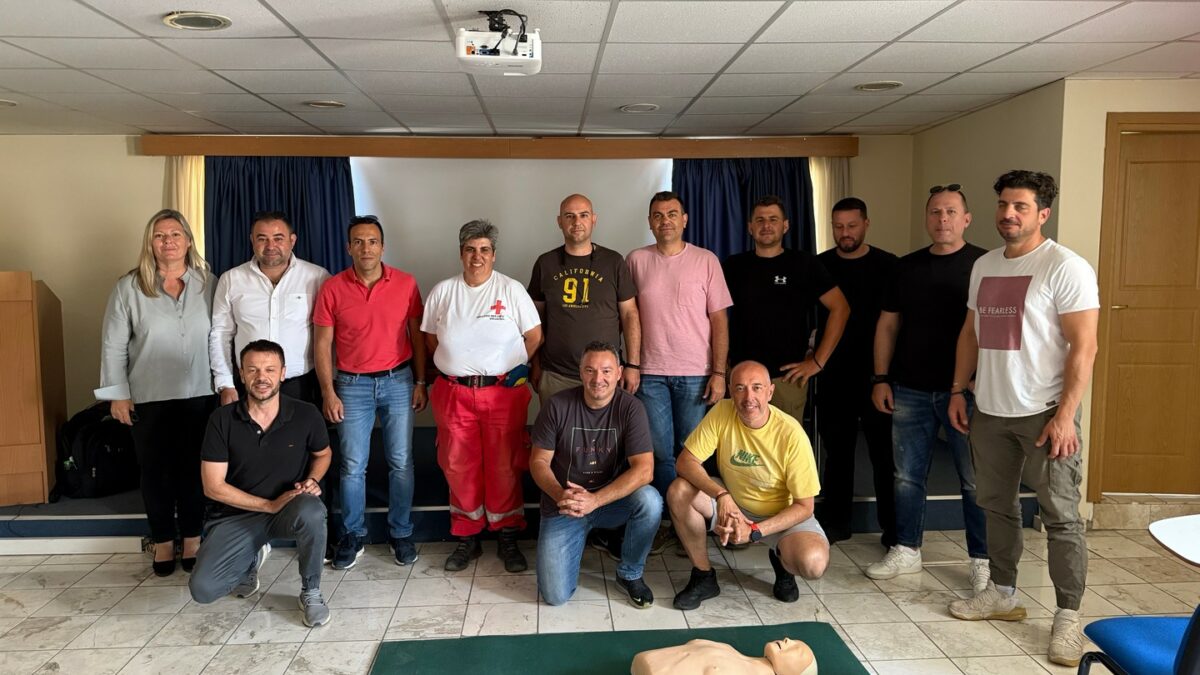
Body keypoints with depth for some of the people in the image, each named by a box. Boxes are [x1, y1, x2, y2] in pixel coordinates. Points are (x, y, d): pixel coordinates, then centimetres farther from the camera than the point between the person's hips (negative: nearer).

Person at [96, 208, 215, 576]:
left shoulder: (208, 284, 1)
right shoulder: (129, 287, -4)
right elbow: (113, 345, -2)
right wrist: (118, 394, -5)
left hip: (198, 395, 1)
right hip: (148, 398, -1)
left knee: (193, 468, 9)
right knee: (155, 470, 9)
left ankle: (192, 538, 25)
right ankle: (163, 541, 24)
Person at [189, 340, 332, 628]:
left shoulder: (306, 415, -9)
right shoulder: (222, 420, -10)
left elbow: (323, 454, 12)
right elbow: (213, 486, -9)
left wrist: (312, 480, -10)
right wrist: (269, 505, -17)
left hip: (290, 509, 0)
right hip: (235, 514, 1)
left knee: (311, 511, -37)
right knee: (203, 589, -20)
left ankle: (310, 591, -9)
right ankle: (251, 556, 16)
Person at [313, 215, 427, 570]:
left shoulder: (405, 283, -2)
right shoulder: (332, 288, -4)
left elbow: (417, 337, 4)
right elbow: (322, 344, 0)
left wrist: (420, 383, 2)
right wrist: (328, 393, -5)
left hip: (398, 381, 0)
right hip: (352, 384, 0)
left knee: (401, 463, 5)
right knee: (352, 466, 5)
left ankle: (401, 534, 19)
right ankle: (352, 536, 20)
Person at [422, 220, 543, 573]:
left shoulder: (511, 289, 0)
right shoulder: (442, 291, 6)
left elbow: (534, 336, 4)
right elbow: (431, 339, 14)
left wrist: (519, 366, -1)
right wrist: (454, 366, 5)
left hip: (503, 391, -2)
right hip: (454, 393, 2)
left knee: (504, 468, 3)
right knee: (459, 467, 8)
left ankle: (508, 538, 17)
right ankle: (467, 538, 22)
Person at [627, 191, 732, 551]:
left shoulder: (706, 261, 2)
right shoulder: (637, 260, 5)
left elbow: (719, 320, 1)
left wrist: (719, 372, -5)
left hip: (696, 374, -1)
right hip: (651, 373, 1)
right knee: (660, 452, 4)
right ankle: (666, 523, 18)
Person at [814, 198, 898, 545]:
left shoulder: (888, 266, -1)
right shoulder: (820, 266, 5)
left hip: (876, 374, -2)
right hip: (833, 375, 2)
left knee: (884, 452, 3)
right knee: (836, 451, 11)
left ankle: (893, 527, 14)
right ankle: (835, 521, 23)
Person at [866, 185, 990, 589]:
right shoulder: (907, 267, 10)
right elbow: (888, 325, 12)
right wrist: (881, 379, 5)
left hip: (964, 391, -3)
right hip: (909, 391, 4)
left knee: (975, 480, 4)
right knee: (908, 476, 10)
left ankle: (982, 558, 18)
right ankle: (906, 551, 24)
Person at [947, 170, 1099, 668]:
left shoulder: (1065, 268, -10)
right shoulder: (984, 266, 11)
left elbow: (1084, 347, -14)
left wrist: (1065, 415, -18)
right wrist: (958, 390, 11)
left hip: (1044, 413, -6)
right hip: (990, 411, 7)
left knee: (1060, 517, 1)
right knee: (997, 506, 15)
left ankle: (1068, 617, 12)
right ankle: (1002, 593, 30)